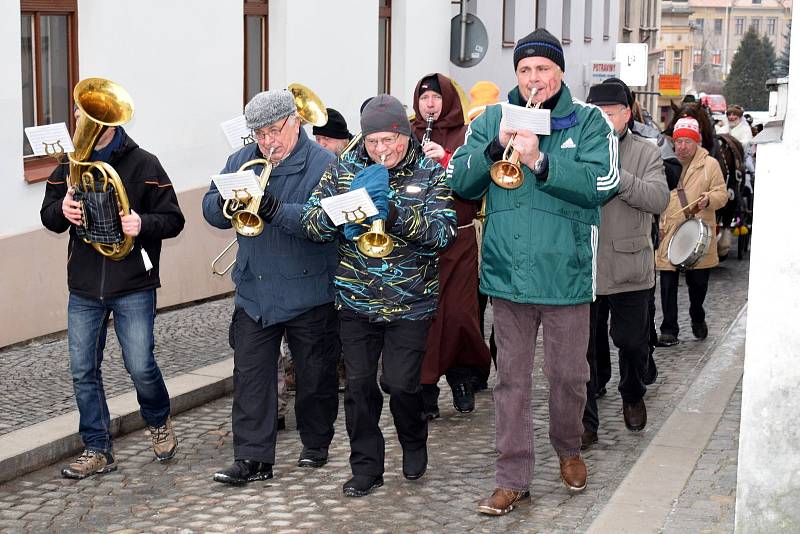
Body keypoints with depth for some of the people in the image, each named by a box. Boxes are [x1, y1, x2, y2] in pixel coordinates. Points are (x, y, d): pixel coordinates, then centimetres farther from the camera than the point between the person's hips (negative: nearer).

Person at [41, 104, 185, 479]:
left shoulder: (143, 164, -4)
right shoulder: (70, 164, 8)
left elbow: (173, 219, -4)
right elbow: (48, 215, 12)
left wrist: (143, 223, -24)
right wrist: (62, 210, -11)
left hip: (133, 286, -4)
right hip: (83, 288, 4)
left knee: (140, 366, -4)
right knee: (83, 371, 4)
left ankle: (159, 421, 27)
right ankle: (98, 451, 16)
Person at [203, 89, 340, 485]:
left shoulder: (323, 165, -9)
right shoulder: (241, 161, 9)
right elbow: (210, 210, 5)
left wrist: (275, 210, -34)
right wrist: (229, 201, -18)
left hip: (309, 293, -4)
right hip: (254, 292, 4)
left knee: (314, 376, 11)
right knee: (250, 374, 1)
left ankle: (316, 444, 30)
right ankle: (253, 458, 7)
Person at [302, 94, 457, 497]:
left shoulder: (430, 174, -4)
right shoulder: (344, 171, 2)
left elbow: (443, 232, -16)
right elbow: (312, 224, -2)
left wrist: (392, 213, -29)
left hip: (410, 304, -2)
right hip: (356, 301, 2)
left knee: (400, 384, -3)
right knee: (359, 384, 5)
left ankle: (414, 445, 28)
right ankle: (365, 467, 20)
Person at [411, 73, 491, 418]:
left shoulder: (467, 135, 5)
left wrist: (446, 159, -18)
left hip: (459, 237, -1)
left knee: (459, 313, -2)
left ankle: (463, 375, 22)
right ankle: (425, 389, 9)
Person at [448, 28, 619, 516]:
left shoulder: (589, 121, -1)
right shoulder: (491, 120, 7)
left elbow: (604, 182, -15)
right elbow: (461, 183, 0)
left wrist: (540, 161, -23)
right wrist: (497, 145, -15)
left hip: (565, 271, -2)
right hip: (508, 270, 2)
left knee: (569, 374, 12)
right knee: (512, 379, 8)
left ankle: (568, 448, 39)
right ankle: (514, 479, 17)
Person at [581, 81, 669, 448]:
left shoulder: (646, 153, 3)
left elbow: (659, 199, -13)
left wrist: (615, 175, -22)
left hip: (627, 267, 0)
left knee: (631, 341, 13)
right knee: (580, 346, 4)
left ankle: (633, 397, 42)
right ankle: (585, 421, 15)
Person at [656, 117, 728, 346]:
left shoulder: (710, 164, 4)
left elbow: (722, 194, 2)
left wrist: (709, 199, -20)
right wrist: (658, 223, 2)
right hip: (669, 234, 1)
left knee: (698, 282, 10)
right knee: (668, 282, -4)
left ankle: (698, 320, 36)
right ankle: (669, 330, 4)